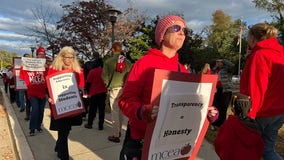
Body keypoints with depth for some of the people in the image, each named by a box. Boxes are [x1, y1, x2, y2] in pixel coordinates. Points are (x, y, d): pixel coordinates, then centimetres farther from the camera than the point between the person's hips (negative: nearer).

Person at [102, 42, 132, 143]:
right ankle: (119, 131, 32)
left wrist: (108, 84, 10)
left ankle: (116, 136, 6)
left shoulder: (108, 61, -6)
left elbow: (104, 76, -6)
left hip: (114, 89, -4)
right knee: (121, 111, 18)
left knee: (115, 112, 2)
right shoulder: (127, 62, 3)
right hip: (124, 88, 4)